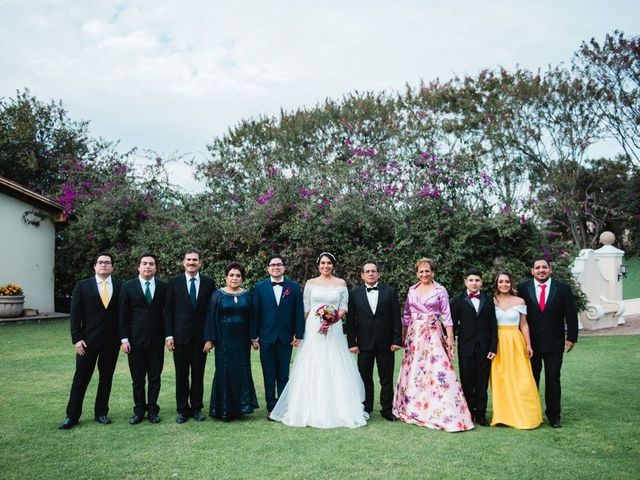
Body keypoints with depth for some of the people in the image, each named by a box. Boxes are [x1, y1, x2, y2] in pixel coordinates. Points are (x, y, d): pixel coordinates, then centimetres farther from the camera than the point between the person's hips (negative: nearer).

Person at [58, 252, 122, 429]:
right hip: (88, 340, -1)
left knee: (106, 378, 10)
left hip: (112, 341, 1)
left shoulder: (120, 287, 2)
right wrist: (77, 339, -7)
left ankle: (101, 412, 23)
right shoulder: (82, 286, 0)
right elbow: (75, 314, -1)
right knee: (81, 378, 4)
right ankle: (72, 415, 15)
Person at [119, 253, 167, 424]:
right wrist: (124, 339, -5)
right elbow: (123, 315, 0)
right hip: (136, 340, -1)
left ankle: (152, 410, 19)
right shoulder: (128, 287, 0)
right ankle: (139, 410, 21)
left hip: (157, 340, 1)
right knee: (137, 379, 7)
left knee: (155, 378, 7)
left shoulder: (163, 287, 2)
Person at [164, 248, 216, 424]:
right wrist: (168, 335, -4)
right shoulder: (174, 283, 2)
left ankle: (197, 408, 20)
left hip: (201, 336, 1)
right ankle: (182, 409, 17)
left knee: (198, 375, 8)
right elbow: (168, 311, 2)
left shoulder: (209, 283, 3)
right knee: (181, 375, 6)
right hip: (180, 336, 0)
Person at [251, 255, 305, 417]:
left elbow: (299, 312, 1)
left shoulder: (294, 287, 2)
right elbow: (255, 313, 1)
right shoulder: (260, 287, 1)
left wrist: (298, 335, -3)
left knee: (284, 375, 8)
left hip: (286, 338, 0)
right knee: (269, 375, 7)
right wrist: (254, 336, -2)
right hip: (266, 337, 0)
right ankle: (271, 407, 16)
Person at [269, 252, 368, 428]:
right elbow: (305, 308, 7)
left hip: (334, 330, 0)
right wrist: (301, 330, 1)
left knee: (335, 369, -1)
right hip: (313, 329, 0)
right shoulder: (311, 283, 7)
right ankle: (312, 409, 8)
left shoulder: (341, 283, 8)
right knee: (312, 369, 0)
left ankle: (338, 409, 8)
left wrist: (335, 317, -14)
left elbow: (344, 306, 6)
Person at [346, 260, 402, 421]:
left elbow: (396, 318, 0)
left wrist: (397, 340, -5)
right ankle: (366, 409, 21)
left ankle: (387, 409, 19)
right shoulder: (355, 294, 3)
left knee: (387, 379, 7)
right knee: (365, 378, 8)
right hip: (364, 343, 0)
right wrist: (352, 342, -4)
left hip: (386, 343, 0)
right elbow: (350, 320, 1)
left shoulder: (390, 292, 2)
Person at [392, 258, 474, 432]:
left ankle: (443, 413, -2)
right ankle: (413, 409, 22)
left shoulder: (440, 290, -1)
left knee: (437, 371, -10)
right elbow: (406, 315, 14)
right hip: (414, 335, 4)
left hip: (433, 335, -4)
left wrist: (450, 337, -10)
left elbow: (446, 315, -4)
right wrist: (403, 336, 14)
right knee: (413, 371, 8)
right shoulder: (412, 290, 10)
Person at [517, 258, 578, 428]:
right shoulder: (523, 288, -3)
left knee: (553, 380, 7)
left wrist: (571, 338, -3)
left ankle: (553, 415, 19)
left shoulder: (563, 289, -1)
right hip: (530, 343, 0)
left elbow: (571, 315, 1)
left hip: (554, 343, 0)